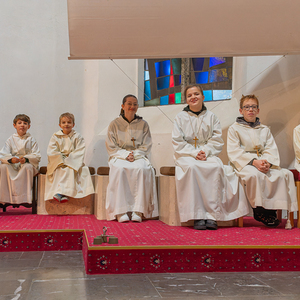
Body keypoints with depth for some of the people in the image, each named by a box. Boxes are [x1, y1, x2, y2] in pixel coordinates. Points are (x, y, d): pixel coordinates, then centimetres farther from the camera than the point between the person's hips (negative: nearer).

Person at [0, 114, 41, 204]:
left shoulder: (31, 140, 6)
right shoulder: (11, 140, 9)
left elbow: (37, 157, -3)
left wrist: (26, 159, -24)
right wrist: (11, 159, -25)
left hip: (27, 164, -2)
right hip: (12, 166, 2)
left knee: (28, 167, -36)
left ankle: (24, 198, -34)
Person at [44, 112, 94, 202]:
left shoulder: (77, 137, 3)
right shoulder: (55, 137, 6)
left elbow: (79, 153, -7)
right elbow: (51, 152, -3)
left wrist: (68, 161, -18)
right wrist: (61, 161, -14)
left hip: (72, 163, -1)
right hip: (58, 163, 1)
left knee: (70, 170, -32)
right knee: (59, 170, -30)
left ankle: (60, 193, -41)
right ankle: (64, 194, -39)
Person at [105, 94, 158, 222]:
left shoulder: (143, 124, 10)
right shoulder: (114, 124, 7)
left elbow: (146, 146, 7)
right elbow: (111, 147, 3)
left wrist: (135, 154, -11)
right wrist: (125, 155, -13)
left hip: (138, 156, 1)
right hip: (119, 156, -1)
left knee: (142, 168, -35)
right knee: (119, 169, -36)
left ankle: (138, 211, -34)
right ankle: (121, 211, -36)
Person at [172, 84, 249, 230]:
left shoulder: (211, 117, 11)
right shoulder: (180, 117, 8)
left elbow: (217, 141, 7)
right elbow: (178, 142, 1)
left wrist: (206, 152, -11)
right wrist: (195, 153, -12)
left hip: (208, 154, 1)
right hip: (186, 154, -1)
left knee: (216, 167, -33)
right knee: (192, 167, -36)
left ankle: (212, 214, -32)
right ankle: (197, 215, -35)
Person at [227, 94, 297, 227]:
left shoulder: (265, 130, 21)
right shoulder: (234, 129, 8)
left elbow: (271, 150, 8)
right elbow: (234, 152, -6)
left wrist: (268, 162, -16)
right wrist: (254, 162, -20)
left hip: (265, 164, 4)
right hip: (244, 164, -4)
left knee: (285, 174, -23)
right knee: (254, 175, -39)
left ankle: (272, 208, -19)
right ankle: (258, 210, -24)